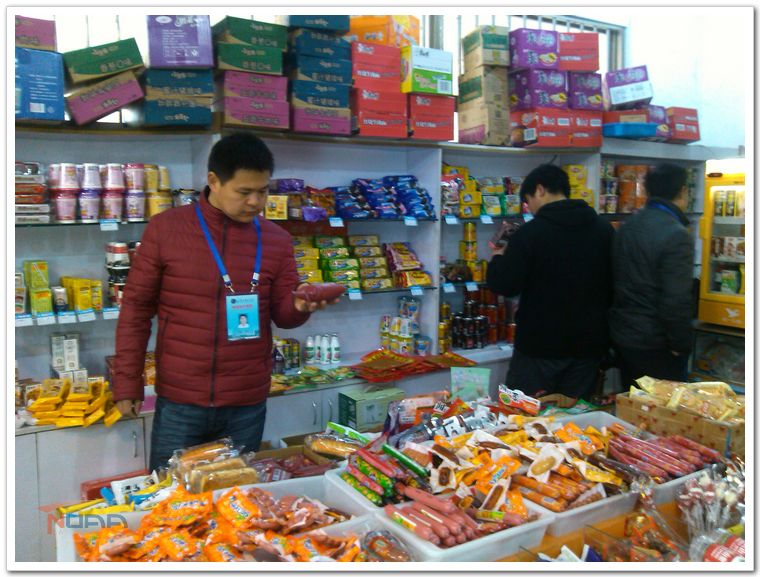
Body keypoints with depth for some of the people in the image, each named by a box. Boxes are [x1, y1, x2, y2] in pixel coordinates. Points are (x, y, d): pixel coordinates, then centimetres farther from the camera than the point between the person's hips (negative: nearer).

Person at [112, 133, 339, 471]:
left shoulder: (276, 240, 1)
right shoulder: (165, 229, -5)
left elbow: (282, 315, 4)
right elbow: (137, 308, 0)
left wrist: (300, 307, -20)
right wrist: (127, 383, -1)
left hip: (248, 405, 2)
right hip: (179, 402, -1)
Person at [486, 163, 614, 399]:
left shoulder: (530, 232, -14)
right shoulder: (604, 230, 2)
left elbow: (504, 286, -13)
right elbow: (614, 288, 9)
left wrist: (498, 258, 7)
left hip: (539, 346, -4)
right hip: (589, 345, 5)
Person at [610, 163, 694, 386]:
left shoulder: (627, 226, 5)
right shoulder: (676, 235, -19)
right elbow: (676, 301, -22)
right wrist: (680, 346, -11)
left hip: (622, 334, 7)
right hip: (654, 343, -7)